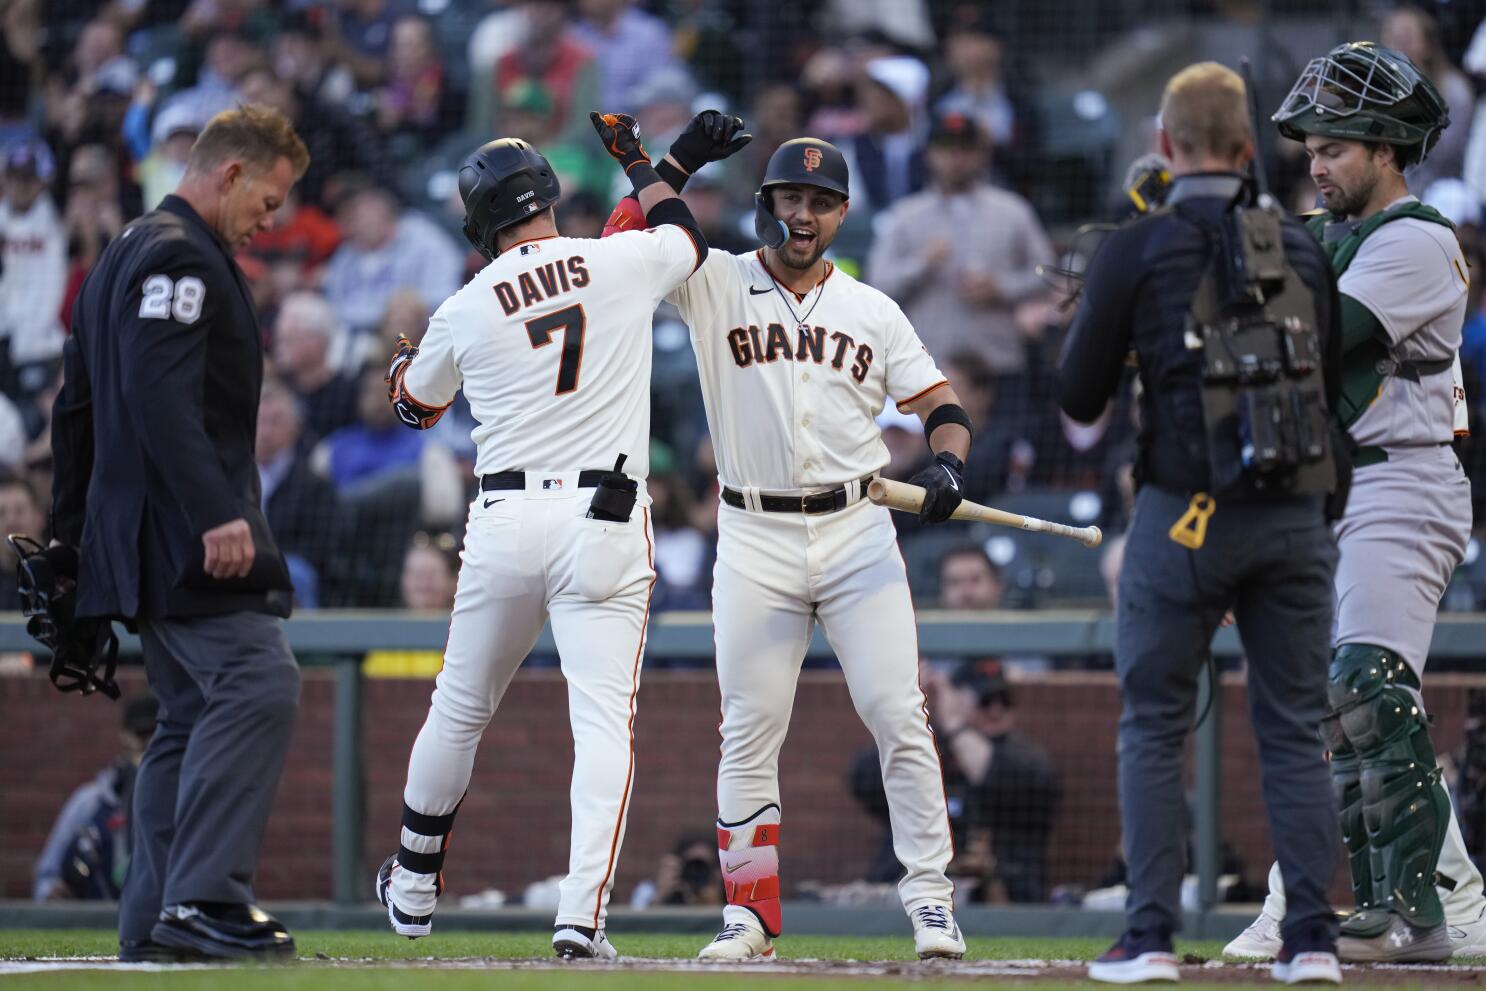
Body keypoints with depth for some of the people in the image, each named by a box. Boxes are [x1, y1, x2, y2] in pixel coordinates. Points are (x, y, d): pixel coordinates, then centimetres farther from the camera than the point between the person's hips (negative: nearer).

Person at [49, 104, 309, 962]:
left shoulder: (124, 256, 24)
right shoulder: (182, 257, -10)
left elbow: (77, 406, 27)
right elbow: (161, 395, -23)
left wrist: (72, 535, 29)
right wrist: (215, 513, -28)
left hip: (136, 534, 11)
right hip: (187, 534, -11)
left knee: (195, 715, 11)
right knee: (259, 685, -18)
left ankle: (154, 923, 8)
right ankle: (202, 896, -26)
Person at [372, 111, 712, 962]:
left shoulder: (464, 311, 3)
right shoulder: (623, 264, -1)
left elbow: (416, 407, 22)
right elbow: (687, 235, 23)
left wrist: (403, 356, 43)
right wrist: (637, 160, 38)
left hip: (504, 519, 2)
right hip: (604, 523, -2)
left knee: (461, 709, 18)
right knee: (603, 721, -5)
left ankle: (414, 889, 33)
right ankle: (583, 915, -19)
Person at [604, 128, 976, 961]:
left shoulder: (872, 310, 10)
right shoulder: (716, 284, 5)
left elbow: (941, 405, 9)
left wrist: (946, 462, -12)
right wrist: (680, 165, -12)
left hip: (858, 530, 1)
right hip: (755, 540, -1)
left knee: (899, 717, -6)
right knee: (749, 734, 0)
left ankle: (932, 899, 0)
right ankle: (751, 914, 7)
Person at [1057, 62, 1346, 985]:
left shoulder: (1137, 250, -3)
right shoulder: (1303, 248, 8)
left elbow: (1080, 399, 0)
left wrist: (1090, 322, 19)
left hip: (1187, 517, -3)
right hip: (1296, 517, 3)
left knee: (1154, 728, 6)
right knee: (1295, 731, 8)